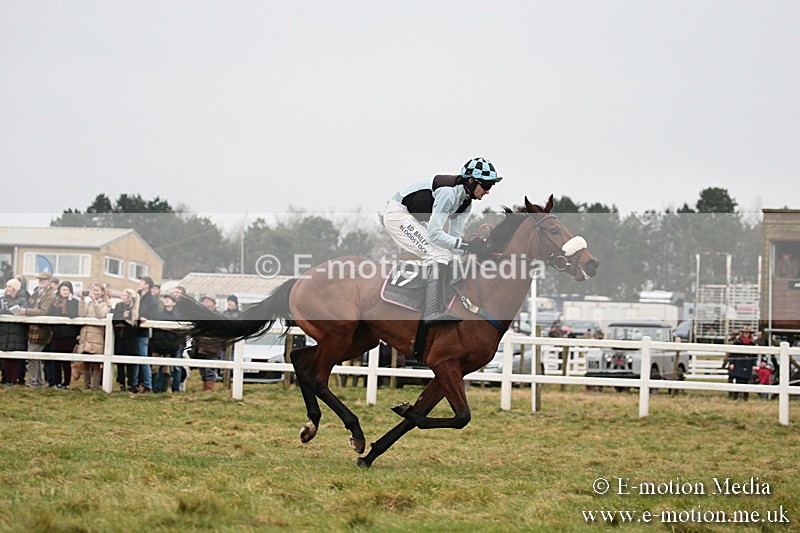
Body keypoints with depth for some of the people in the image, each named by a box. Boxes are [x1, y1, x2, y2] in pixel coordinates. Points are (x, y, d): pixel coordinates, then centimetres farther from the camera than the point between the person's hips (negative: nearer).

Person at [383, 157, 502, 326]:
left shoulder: (465, 202, 3)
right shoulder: (449, 192, -27)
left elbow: (454, 236, 2)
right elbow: (434, 234, -30)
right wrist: (466, 244, -31)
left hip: (414, 219, 11)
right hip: (398, 214, -11)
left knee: (446, 255, 10)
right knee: (437, 256, -20)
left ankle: (439, 308, 10)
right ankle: (433, 312, -30)